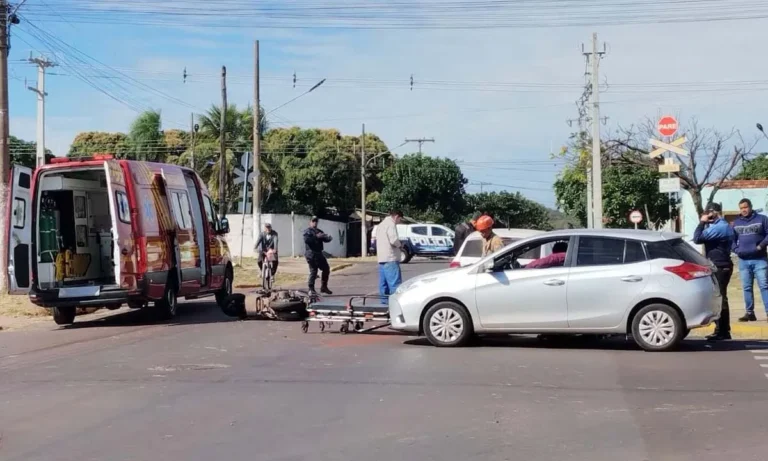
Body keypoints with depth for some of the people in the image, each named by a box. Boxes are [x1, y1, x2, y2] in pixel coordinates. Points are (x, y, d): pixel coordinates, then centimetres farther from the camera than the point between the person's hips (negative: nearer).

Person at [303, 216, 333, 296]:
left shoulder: (319, 231, 20)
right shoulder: (308, 231, -4)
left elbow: (325, 239, 15)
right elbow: (307, 240, -22)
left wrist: (329, 237, -8)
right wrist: (316, 236, -27)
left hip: (319, 253, 8)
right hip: (311, 254, -8)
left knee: (326, 269, 11)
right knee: (313, 271, -10)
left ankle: (323, 287, 23)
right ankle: (311, 289, -4)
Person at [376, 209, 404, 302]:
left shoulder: (381, 225, 22)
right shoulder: (391, 224, -9)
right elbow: (394, 240, -20)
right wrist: (400, 244, 0)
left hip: (381, 258, 10)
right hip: (390, 258, -10)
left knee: (384, 282, 10)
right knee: (395, 282, -12)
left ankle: (385, 300, 12)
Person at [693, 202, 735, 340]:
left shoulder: (719, 227, -19)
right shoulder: (724, 225, 16)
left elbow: (697, 239, -20)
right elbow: (704, 238, 21)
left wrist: (702, 223, -11)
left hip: (719, 266, -11)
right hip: (721, 265, 11)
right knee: (720, 298, 14)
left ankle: (721, 331, -7)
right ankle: (723, 330, 20)